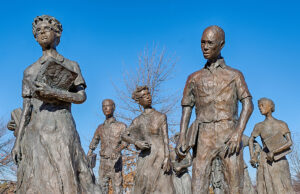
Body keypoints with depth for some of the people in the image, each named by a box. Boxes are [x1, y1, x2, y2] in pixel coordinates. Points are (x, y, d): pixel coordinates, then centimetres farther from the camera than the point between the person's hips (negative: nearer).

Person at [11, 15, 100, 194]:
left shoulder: (71, 66, 14)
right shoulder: (30, 71, 18)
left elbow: (82, 96, 2)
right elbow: (26, 108, 13)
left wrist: (54, 93, -14)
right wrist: (18, 140, 4)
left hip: (62, 128, -1)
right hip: (36, 131, 2)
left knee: (66, 180, -11)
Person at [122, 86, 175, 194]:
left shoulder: (161, 116, 4)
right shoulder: (138, 120, 10)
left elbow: (166, 139, -1)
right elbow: (124, 136, 14)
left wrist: (167, 158, -12)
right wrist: (136, 142, -5)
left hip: (160, 157, -2)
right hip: (145, 158, 2)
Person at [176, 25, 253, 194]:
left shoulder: (235, 75, 13)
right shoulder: (195, 78, 18)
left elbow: (248, 104, 2)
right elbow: (186, 110, 14)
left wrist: (239, 132, -14)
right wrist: (182, 138, -1)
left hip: (229, 136, -1)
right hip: (204, 137, 1)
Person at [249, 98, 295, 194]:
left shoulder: (282, 124, 2)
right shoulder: (259, 126, 8)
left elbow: (290, 142, -7)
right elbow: (251, 140, 22)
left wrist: (274, 152, -18)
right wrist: (252, 156, 7)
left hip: (279, 162, -1)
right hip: (265, 163, 1)